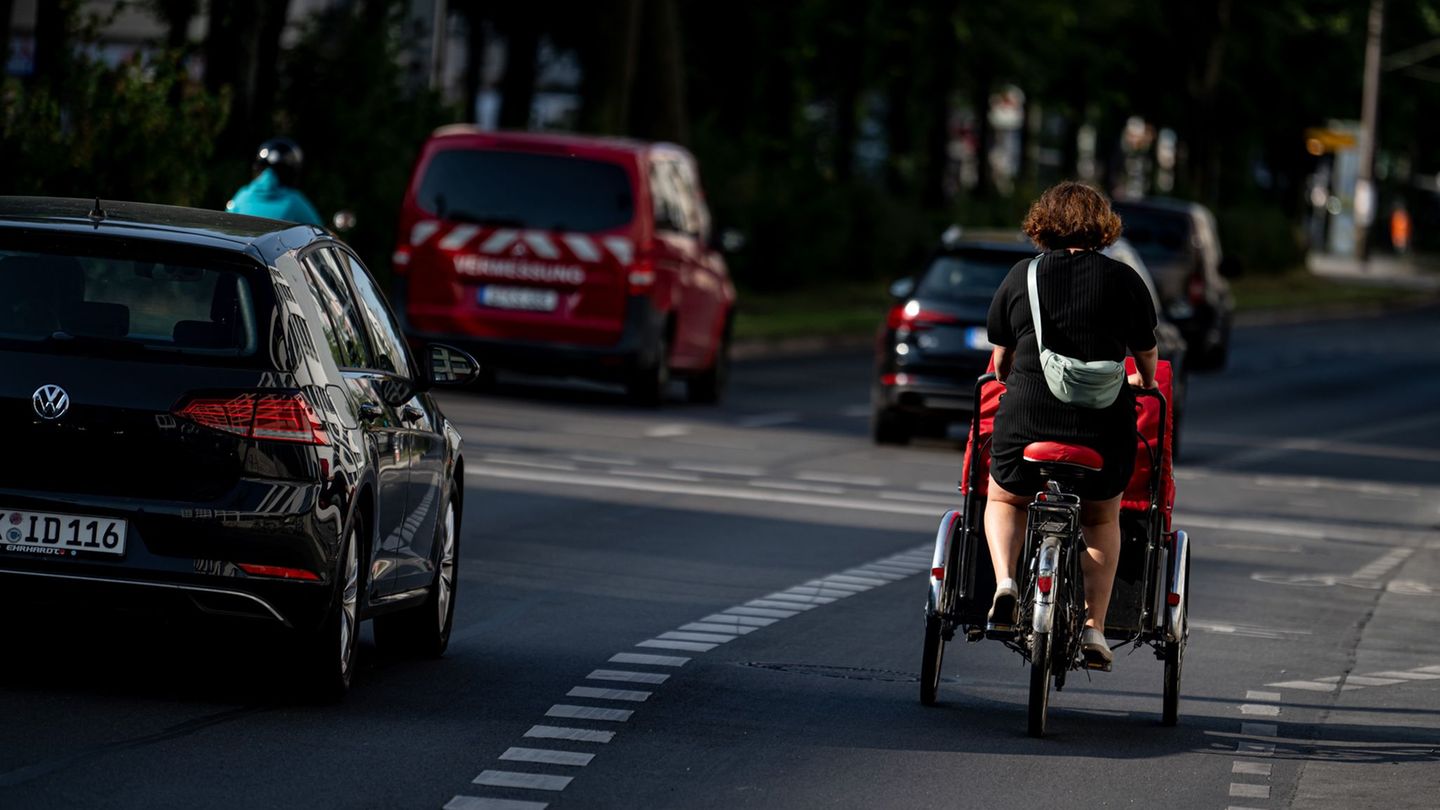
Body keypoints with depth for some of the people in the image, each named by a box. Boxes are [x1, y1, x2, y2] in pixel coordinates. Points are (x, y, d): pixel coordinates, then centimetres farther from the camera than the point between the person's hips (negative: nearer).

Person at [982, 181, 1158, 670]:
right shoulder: (1124, 281, 4)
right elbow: (1147, 357, 16)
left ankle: (1005, 581, 2)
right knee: (1102, 519, 25)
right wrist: (1143, 385, 39)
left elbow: (1000, 360, 15)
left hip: (1026, 421, 0)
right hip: (1105, 426, 0)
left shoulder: (1021, 278, 4)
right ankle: (1094, 628, 16)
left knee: (1004, 501, 27)